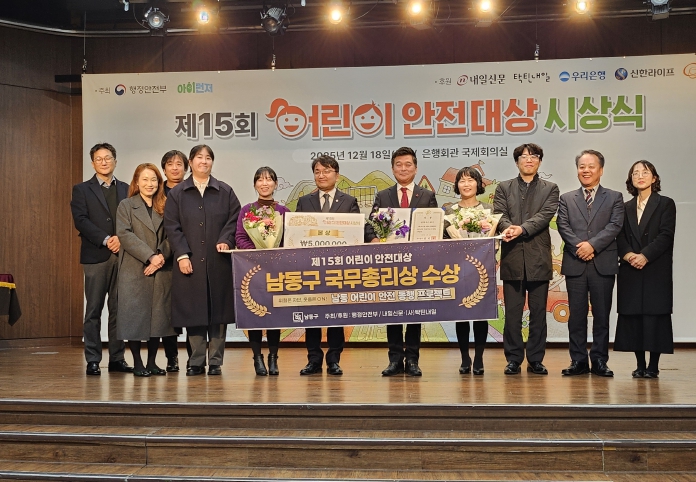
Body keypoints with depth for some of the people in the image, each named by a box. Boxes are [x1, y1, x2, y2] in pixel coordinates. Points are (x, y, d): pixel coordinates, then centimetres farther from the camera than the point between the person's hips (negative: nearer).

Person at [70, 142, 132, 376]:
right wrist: (106, 240, -14)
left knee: (119, 310, 4)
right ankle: (92, 360, 4)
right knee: (93, 310, -1)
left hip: (122, 255, 3)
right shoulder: (82, 190, 7)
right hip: (95, 256, -2)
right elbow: (81, 220, -5)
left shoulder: (126, 189, 15)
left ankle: (117, 358, 10)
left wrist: (121, 239, -10)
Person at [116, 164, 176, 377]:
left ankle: (152, 362, 14)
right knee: (134, 314, -2)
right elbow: (125, 234, -9)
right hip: (134, 270, -3)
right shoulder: (126, 206, 3)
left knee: (159, 314, 4)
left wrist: (161, 257, -10)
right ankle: (137, 363, 8)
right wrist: (150, 256, -16)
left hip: (161, 270, 3)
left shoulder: (164, 207, 13)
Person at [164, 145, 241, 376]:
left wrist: (225, 240, -12)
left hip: (218, 261, 1)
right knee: (192, 312, 1)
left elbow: (234, 220, 5)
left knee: (218, 310, 2)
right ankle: (196, 362, 11)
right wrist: (182, 255, -8)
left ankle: (216, 362, 10)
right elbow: (172, 227, 2)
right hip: (189, 262, 0)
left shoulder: (225, 192, 10)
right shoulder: (177, 193, 8)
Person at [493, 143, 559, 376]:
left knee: (538, 312, 4)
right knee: (512, 312, 2)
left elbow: (545, 215, -6)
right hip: (512, 258, 0)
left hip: (539, 258, 0)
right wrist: (508, 227, -24)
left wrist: (522, 228, -21)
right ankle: (513, 359, 9)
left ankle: (536, 360, 11)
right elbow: (499, 214, -1)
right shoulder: (504, 188, 13)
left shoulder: (550, 189, 10)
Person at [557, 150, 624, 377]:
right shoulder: (566, 199, 14)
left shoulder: (614, 198, 10)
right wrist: (579, 247, -14)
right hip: (575, 264, 1)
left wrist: (592, 244, -16)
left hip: (603, 264, -1)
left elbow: (615, 226, -4)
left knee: (602, 315, 3)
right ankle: (578, 360, 9)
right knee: (576, 315, 3)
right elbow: (563, 226, 1)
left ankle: (600, 361, 9)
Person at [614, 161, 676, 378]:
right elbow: (620, 237, 8)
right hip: (631, 272, 4)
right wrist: (627, 254, -12)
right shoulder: (626, 208, 16)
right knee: (633, 316, 1)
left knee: (655, 315, -5)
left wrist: (645, 256, -17)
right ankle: (640, 365, 8)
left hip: (656, 271, -3)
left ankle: (653, 366, 2)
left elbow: (666, 235, -6)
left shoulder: (666, 204, 4)